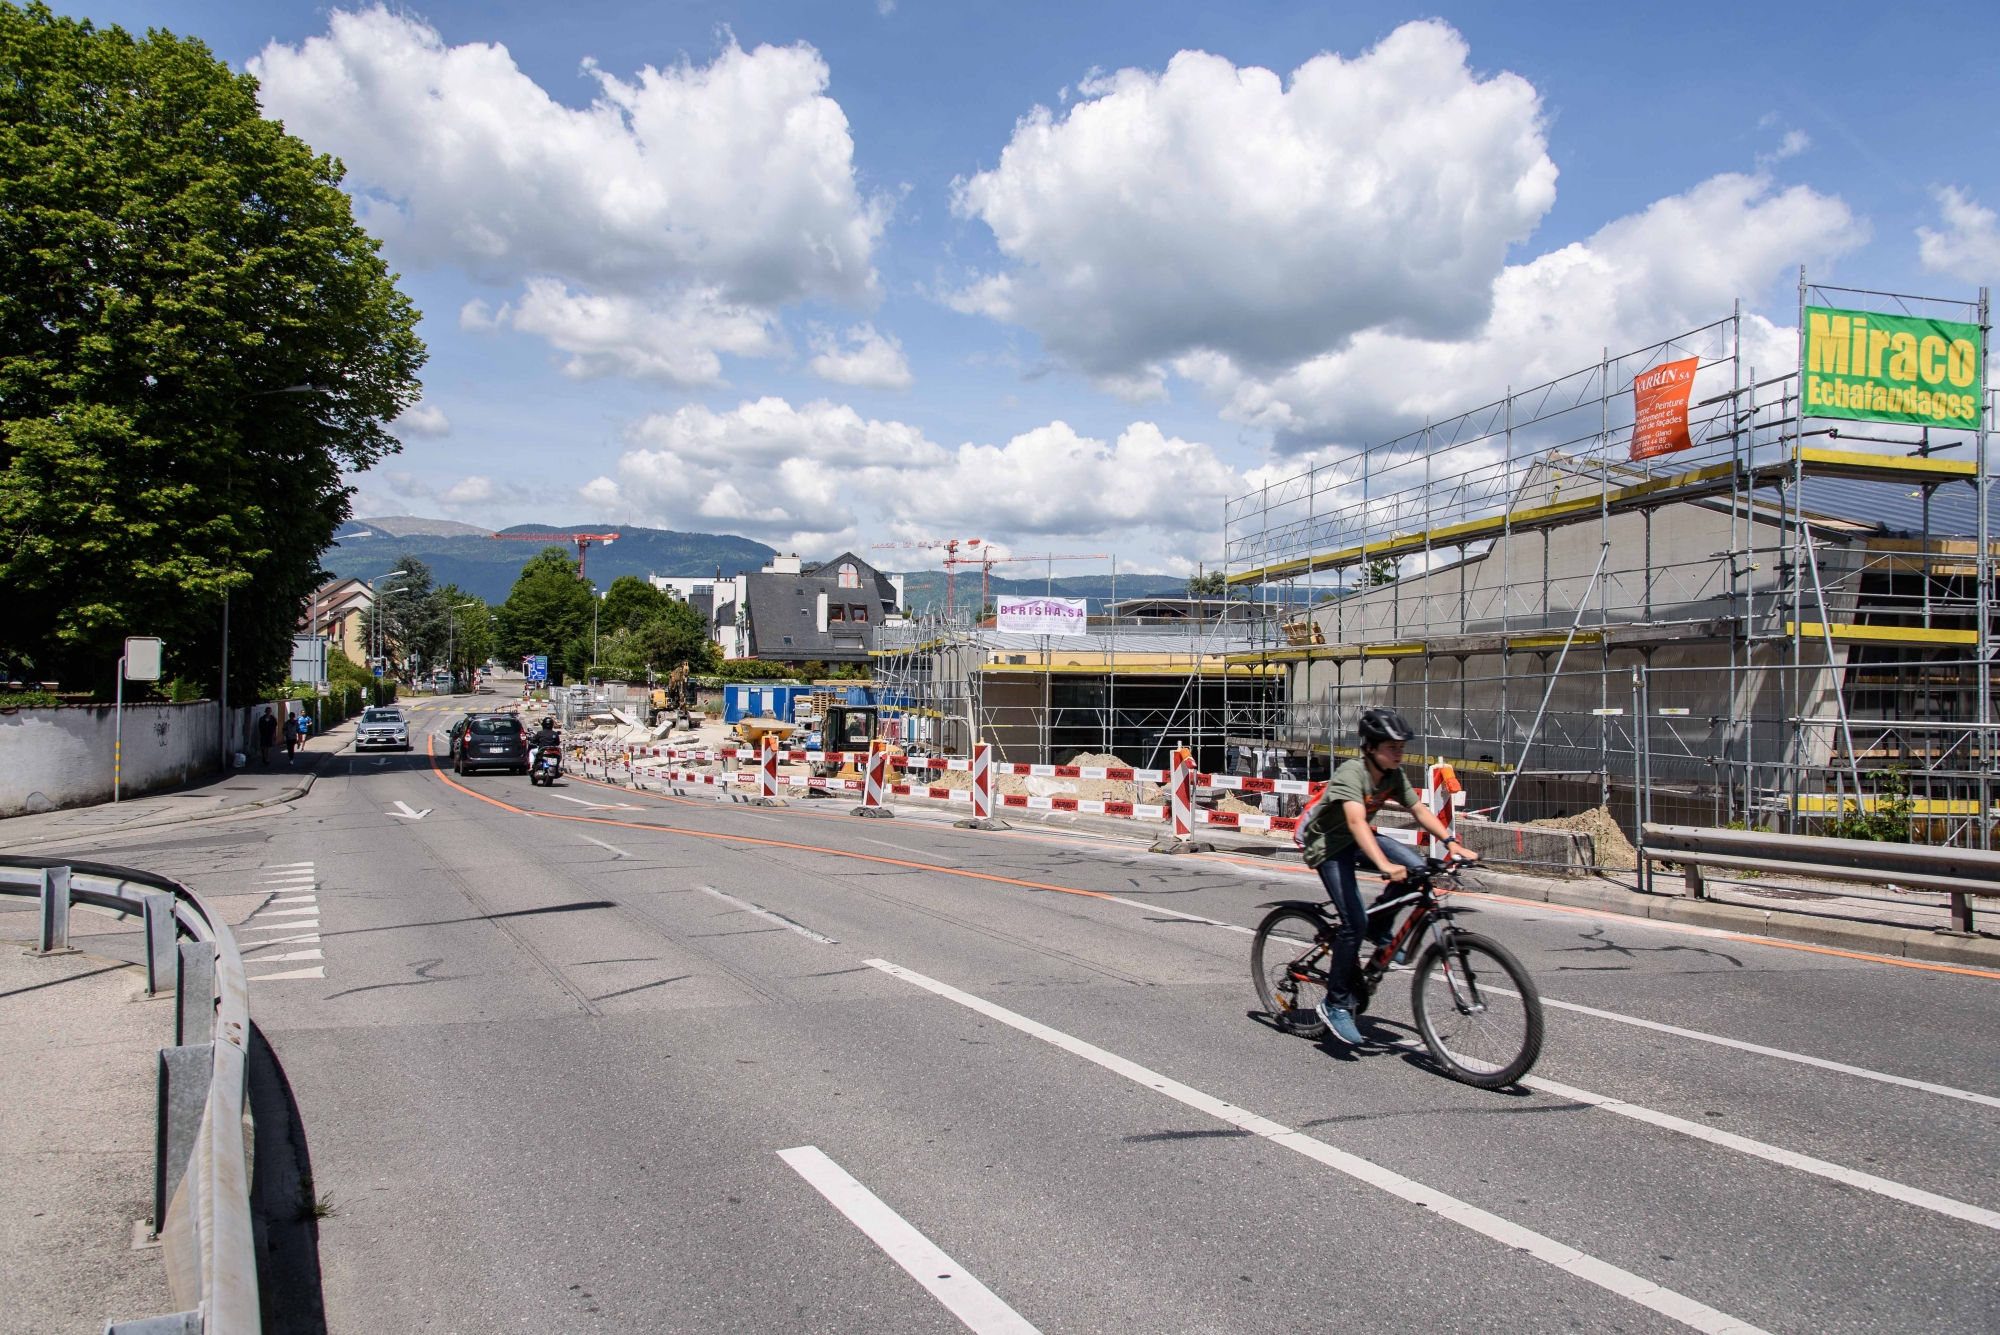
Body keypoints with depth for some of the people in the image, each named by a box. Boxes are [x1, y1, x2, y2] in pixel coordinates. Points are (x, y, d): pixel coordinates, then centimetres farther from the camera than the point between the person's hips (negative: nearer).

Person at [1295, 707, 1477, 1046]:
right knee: (1355, 922, -19)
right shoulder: (1352, 773, -29)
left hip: (1357, 839, 7)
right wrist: (1384, 865, -55)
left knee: (1415, 866, -19)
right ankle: (1336, 1004, -5)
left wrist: (1452, 843, -18)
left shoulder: (1394, 774, -6)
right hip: (1327, 844, -7)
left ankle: (1380, 929, 5)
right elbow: (1356, 821, -42)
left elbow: (1419, 809, -4)